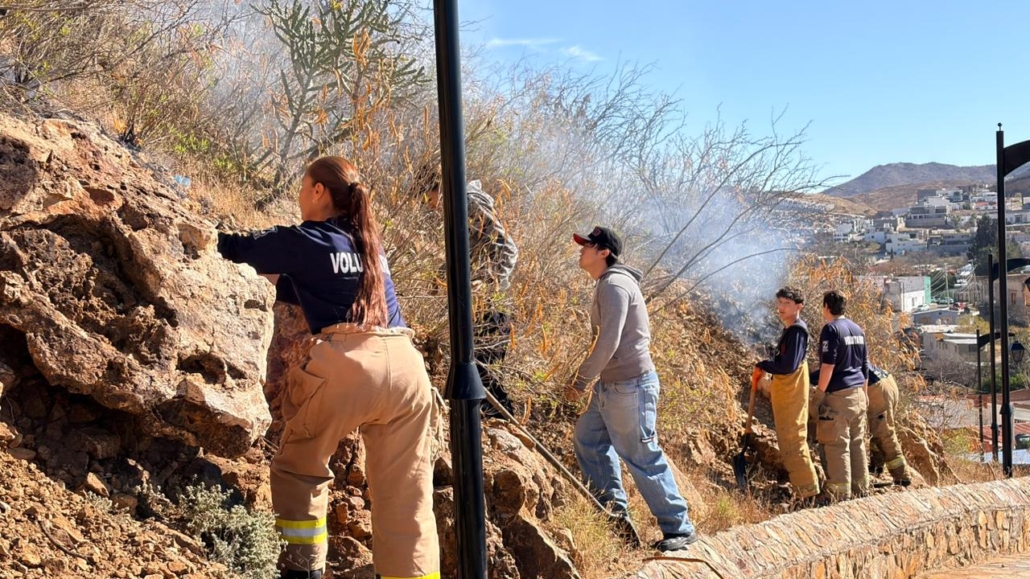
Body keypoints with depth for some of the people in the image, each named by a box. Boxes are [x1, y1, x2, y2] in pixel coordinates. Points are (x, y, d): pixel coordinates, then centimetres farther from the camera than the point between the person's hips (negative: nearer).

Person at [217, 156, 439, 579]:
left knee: (299, 468, 17)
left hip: (346, 361, -5)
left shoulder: (303, 241, 7)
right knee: (406, 498, 8)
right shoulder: (370, 243, 24)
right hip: (406, 362, 5)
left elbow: (235, 249, 17)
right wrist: (273, 280, 39)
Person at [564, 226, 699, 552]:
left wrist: (581, 381, -15)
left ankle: (679, 528, 8)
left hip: (630, 385, -11)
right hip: (611, 384, 11)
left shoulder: (614, 285, -17)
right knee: (587, 438, 16)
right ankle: (614, 511, 23)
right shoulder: (607, 284, 14)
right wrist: (590, 378, 14)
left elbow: (608, 343, -23)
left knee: (642, 458, -3)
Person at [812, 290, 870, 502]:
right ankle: (861, 488, 19)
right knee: (858, 443, 13)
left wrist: (819, 393, -13)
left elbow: (828, 365, -18)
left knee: (838, 445, -4)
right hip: (857, 393, 8)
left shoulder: (831, 329, -12)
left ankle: (840, 493, -1)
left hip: (838, 395, -8)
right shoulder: (857, 329, 13)